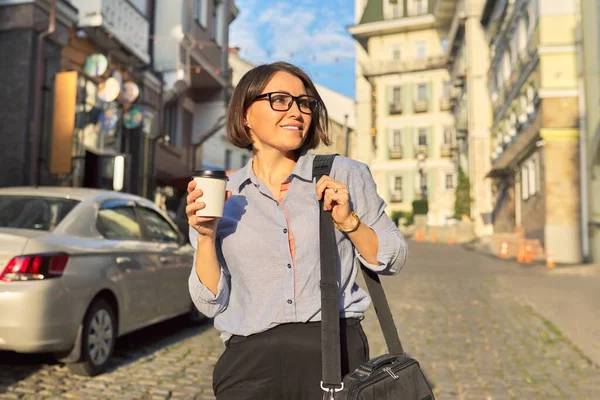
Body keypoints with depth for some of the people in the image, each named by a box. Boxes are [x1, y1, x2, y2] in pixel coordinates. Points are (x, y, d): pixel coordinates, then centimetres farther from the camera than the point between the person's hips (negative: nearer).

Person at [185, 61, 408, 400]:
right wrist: (206, 235, -12)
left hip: (337, 352, 0)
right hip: (250, 361, 1)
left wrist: (348, 220, -12)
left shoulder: (347, 175, -1)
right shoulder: (220, 196, 2)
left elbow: (393, 260, 4)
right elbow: (212, 304, 2)